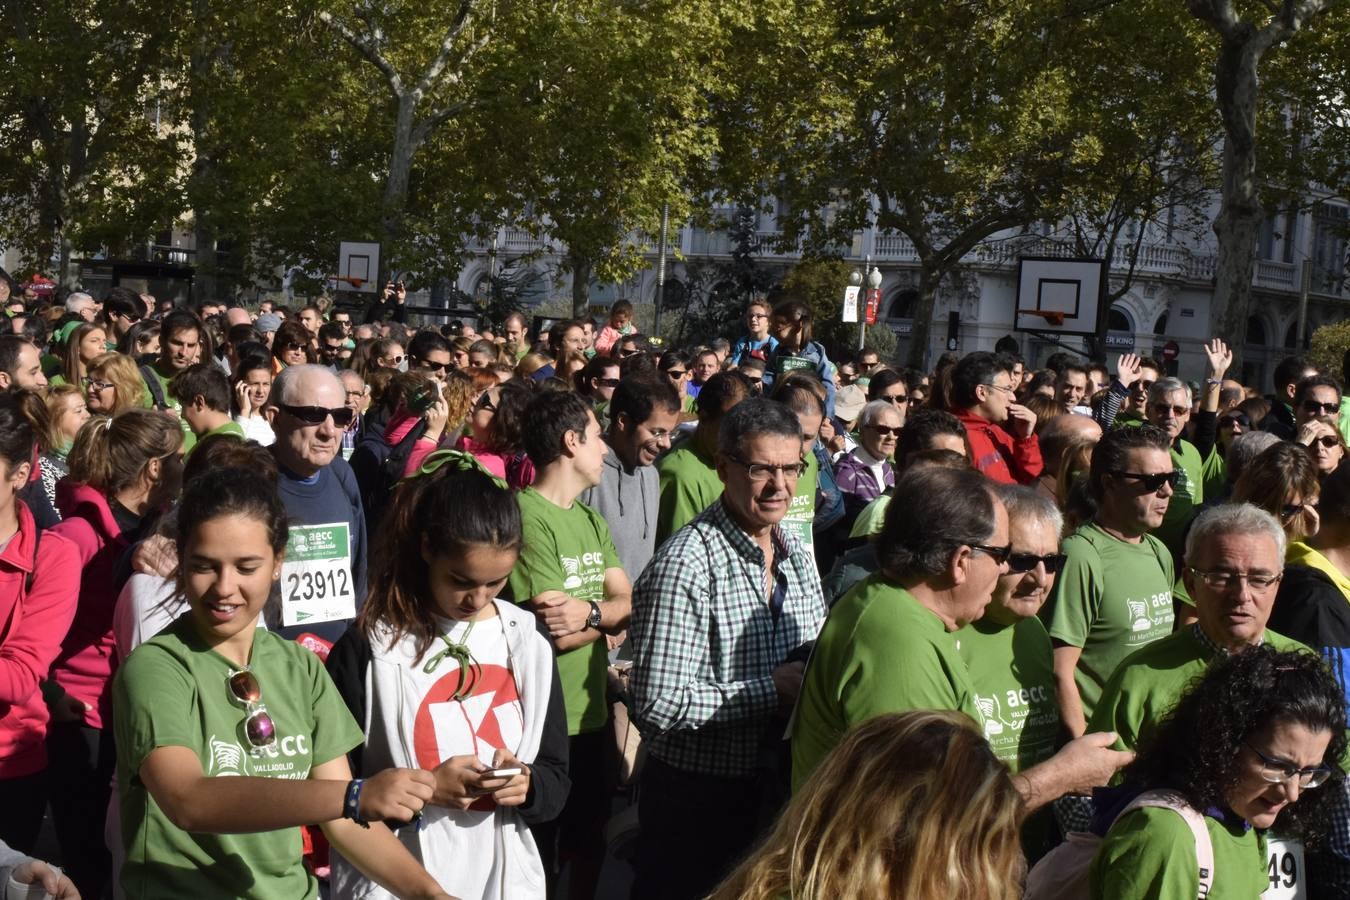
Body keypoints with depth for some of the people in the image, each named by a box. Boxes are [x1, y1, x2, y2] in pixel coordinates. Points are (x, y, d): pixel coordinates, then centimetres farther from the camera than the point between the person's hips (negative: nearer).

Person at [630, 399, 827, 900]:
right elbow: (659, 703, -27)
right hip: (698, 799, -7)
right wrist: (774, 688, -23)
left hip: (782, 787, 7)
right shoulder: (686, 564, -22)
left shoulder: (796, 553, 4)